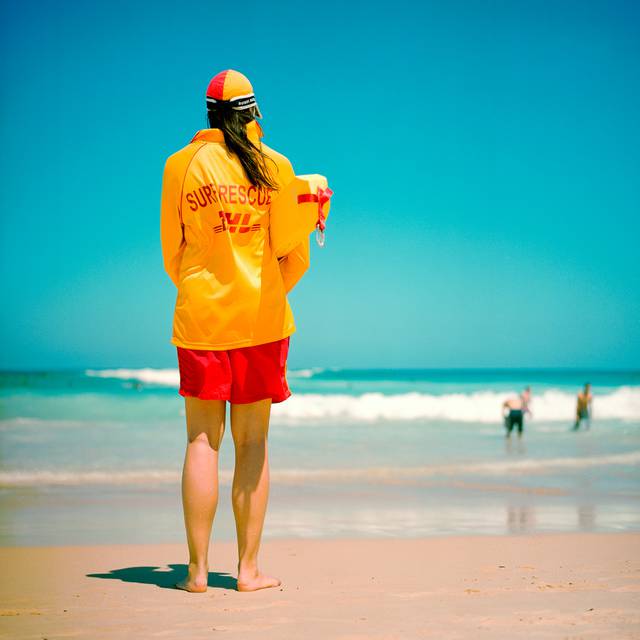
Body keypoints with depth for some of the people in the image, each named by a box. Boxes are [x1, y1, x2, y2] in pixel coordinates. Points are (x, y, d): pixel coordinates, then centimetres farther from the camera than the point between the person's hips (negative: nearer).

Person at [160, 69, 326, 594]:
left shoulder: (181, 164, 2)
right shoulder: (275, 165, 0)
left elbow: (172, 253, 6)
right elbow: (295, 255, 1)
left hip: (201, 314, 0)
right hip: (262, 315, 0)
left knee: (202, 440, 3)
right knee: (253, 441, 5)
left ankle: (198, 569, 1)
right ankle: (249, 568, 6)